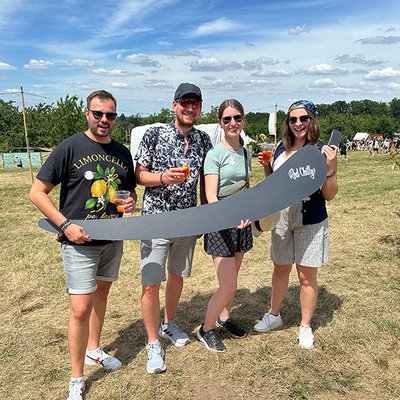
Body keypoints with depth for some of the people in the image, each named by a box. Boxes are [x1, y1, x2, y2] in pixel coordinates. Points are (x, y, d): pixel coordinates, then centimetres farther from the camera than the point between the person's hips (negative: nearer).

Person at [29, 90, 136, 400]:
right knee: (81, 308, -6)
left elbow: (130, 189, 19)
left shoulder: (122, 152, 6)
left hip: (112, 239, 6)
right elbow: (37, 192, -9)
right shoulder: (70, 148, -10)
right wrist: (65, 225, -19)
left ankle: (94, 350, 42)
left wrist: (131, 201, -5)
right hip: (80, 241, -5)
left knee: (101, 293, 20)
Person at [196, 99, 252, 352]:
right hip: (220, 224, -6)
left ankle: (224, 317, 41)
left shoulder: (246, 154, 8)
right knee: (229, 286, -6)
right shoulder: (216, 154, -13)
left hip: (242, 222, 6)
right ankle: (206, 329, 17)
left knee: (232, 279, 17)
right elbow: (211, 197, -19)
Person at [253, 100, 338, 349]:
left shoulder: (322, 150, -11)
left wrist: (330, 167, -24)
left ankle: (306, 326, 28)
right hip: (281, 219, 4)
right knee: (280, 269, 19)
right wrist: (266, 166, -3)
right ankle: (274, 315, 38)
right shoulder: (282, 147, 3)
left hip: (310, 222, -4)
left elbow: (329, 195, -11)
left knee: (307, 276, 8)